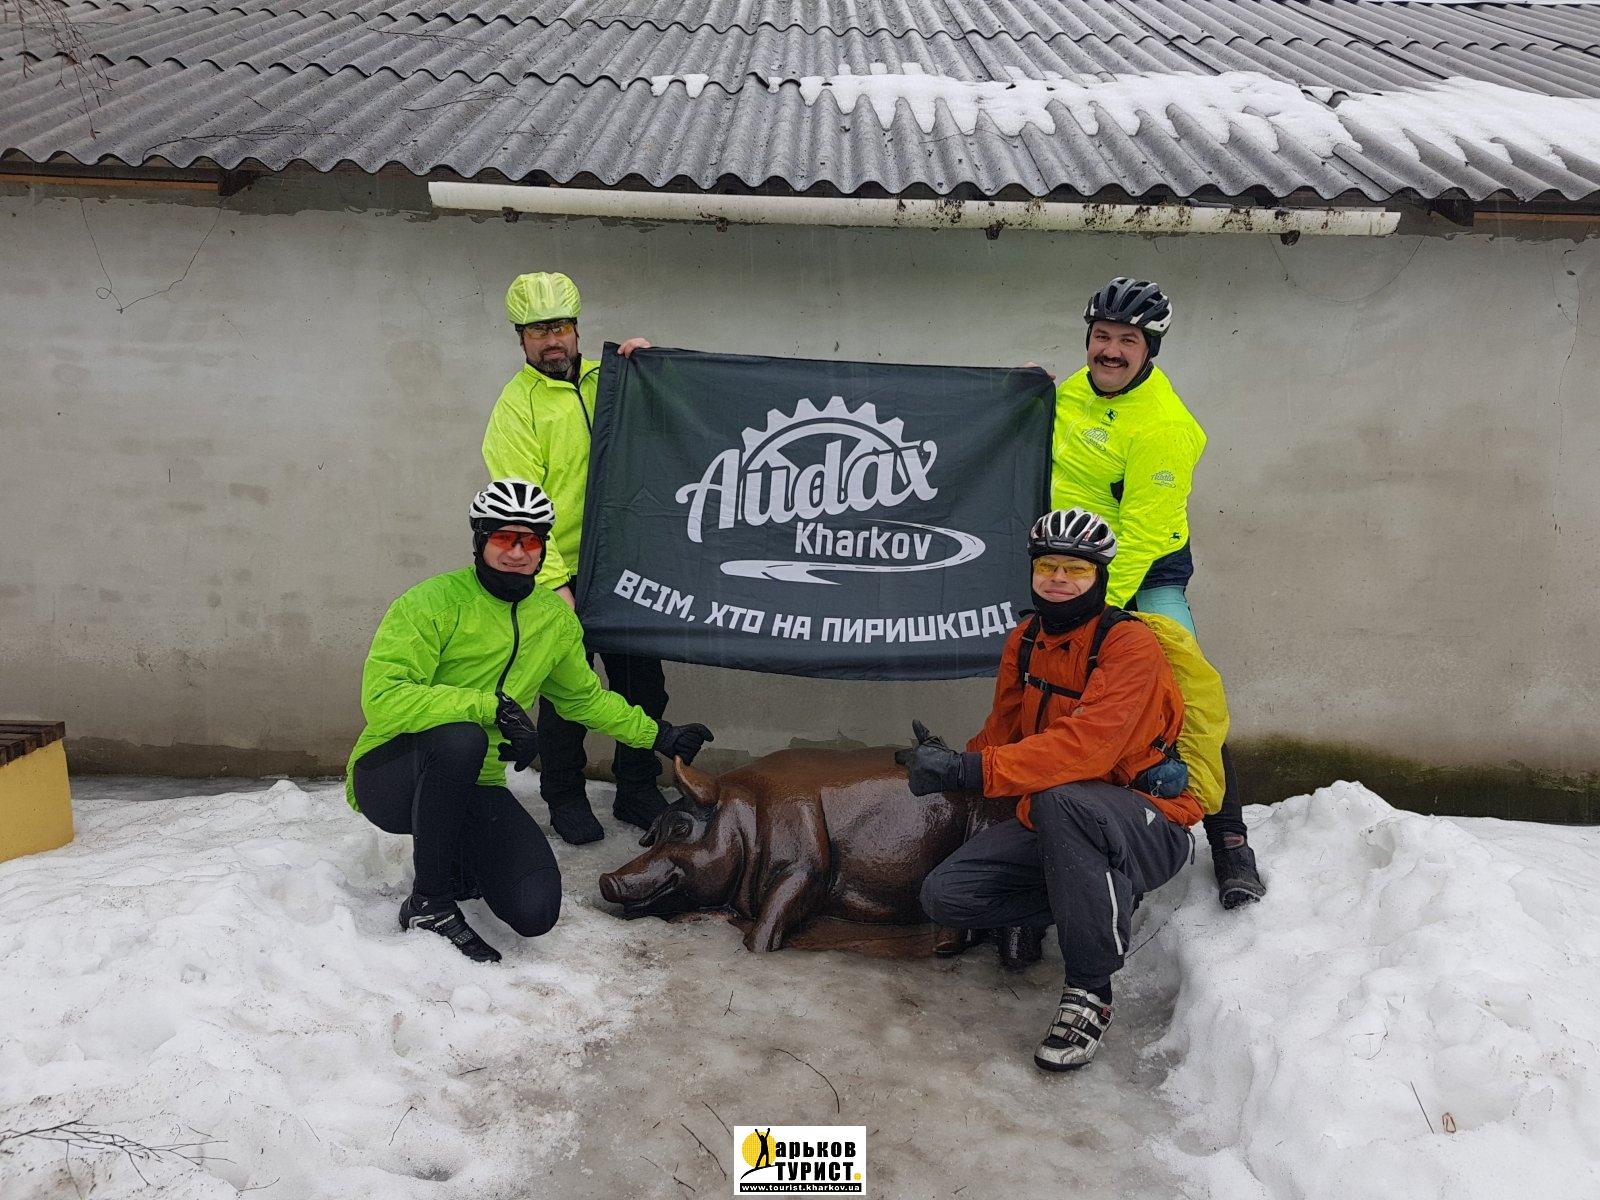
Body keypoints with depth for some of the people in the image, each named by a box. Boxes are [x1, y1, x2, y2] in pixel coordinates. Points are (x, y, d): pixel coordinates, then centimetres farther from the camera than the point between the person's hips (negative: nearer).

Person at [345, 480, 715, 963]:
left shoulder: (557, 620, 6)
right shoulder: (432, 602, -14)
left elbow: (585, 698, 24)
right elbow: (383, 699, -26)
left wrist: (659, 735, 20)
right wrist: (494, 705, -30)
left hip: (474, 787, 5)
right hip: (389, 776, -4)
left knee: (535, 912, -17)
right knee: (460, 737, -40)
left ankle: (455, 861, 18)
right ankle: (428, 902, -18)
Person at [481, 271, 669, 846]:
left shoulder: (606, 379, 10)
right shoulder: (517, 405, -3)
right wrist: (553, 580, -17)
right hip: (561, 574, -4)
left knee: (644, 684, 10)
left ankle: (638, 789, 27)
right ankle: (565, 797, 23)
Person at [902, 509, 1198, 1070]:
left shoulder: (1131, 645, -17)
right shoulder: (1024, 642, 7)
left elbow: (1086, 748, -32)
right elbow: (1002, 733, 14)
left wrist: (970, 771, -38)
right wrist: (948, 764, -3)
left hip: (1149, 830, -7)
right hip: (1051, 827, 7)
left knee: (1062, 799, -41)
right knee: (944, 895, -11)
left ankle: (1089, 991, -24)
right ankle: (1100, 899, 8)